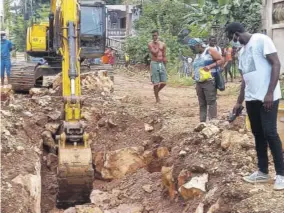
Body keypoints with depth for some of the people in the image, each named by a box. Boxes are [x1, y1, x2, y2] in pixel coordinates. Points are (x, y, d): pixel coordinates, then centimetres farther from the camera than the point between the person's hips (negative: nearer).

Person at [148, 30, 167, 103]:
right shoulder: (150, 44, -4)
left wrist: (164, 66, 11)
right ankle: (157, 98, 8)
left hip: (161, 63, 4)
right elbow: (155, 53, -18)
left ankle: (156, 92, 29)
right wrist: (157, 45, -9)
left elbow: (164, 56, 12)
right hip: (154, 64, -4)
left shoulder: (163, 44, 8)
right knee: (156, 83, -3)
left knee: (164, 82, 3)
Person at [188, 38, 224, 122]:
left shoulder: (210, 51, -1)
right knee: (202, 103, 8)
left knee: (211, 102, -8)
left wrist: (210, 66, -17)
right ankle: (202, 122, 12)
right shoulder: (197, 55, 19)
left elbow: (221, 60, -6)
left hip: (209, 82, -7)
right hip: (199, 83, 7)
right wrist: (194, 75, 11)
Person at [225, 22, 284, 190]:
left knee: (270, 133, -9)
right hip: (251, 98, 8)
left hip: (267, 97, -8)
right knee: (258, 134, 10)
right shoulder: (242, 51, 18)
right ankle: (263, 172, 18)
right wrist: (239, 101, 23)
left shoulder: (261, 40, -8)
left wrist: (269, 93, -19)